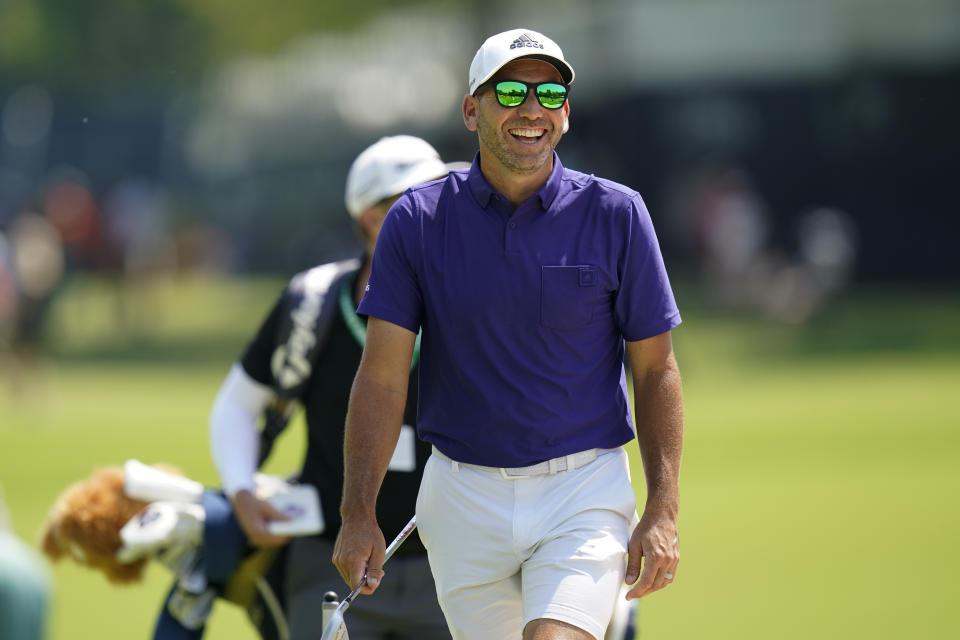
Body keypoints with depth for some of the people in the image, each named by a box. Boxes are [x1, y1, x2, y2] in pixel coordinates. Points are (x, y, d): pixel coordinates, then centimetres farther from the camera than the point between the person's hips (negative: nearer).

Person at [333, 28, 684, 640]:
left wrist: (663, 510, -6)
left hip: (585, 493, -2)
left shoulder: (617, 215, -1)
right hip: (463, 493, 2)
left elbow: (656, 369, 3)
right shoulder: (416, 221, 0)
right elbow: (383, 376, -2)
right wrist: (359, 514, -10)